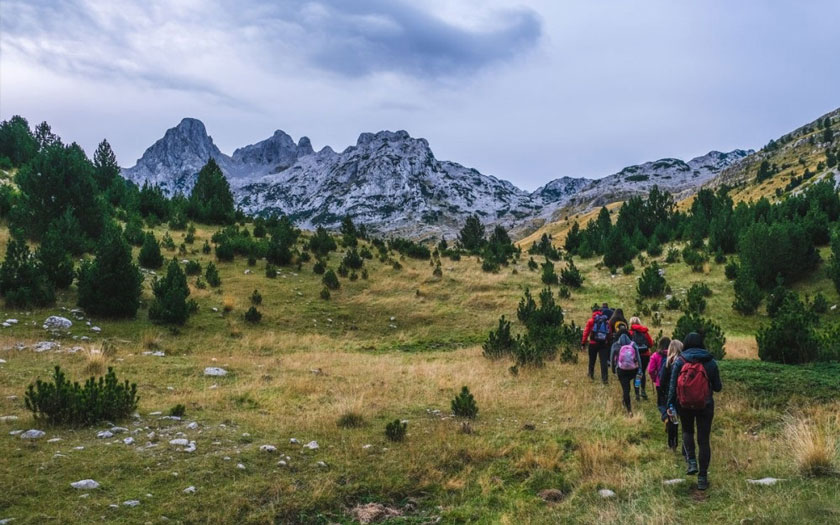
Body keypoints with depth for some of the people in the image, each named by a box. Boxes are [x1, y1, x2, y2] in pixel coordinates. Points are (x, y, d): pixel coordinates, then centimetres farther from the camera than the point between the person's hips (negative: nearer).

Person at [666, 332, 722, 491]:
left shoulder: (679, 361, -5)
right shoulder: (710, 362, -4)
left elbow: (672, 385, -7)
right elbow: (717, 387, 2)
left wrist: (670, 405, 0)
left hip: (684, 405, 0)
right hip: (705, 405, 0)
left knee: (687, 431, 25)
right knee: (703, 440, 8)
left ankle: (692, 462, 6)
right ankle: (702, 477, 10)